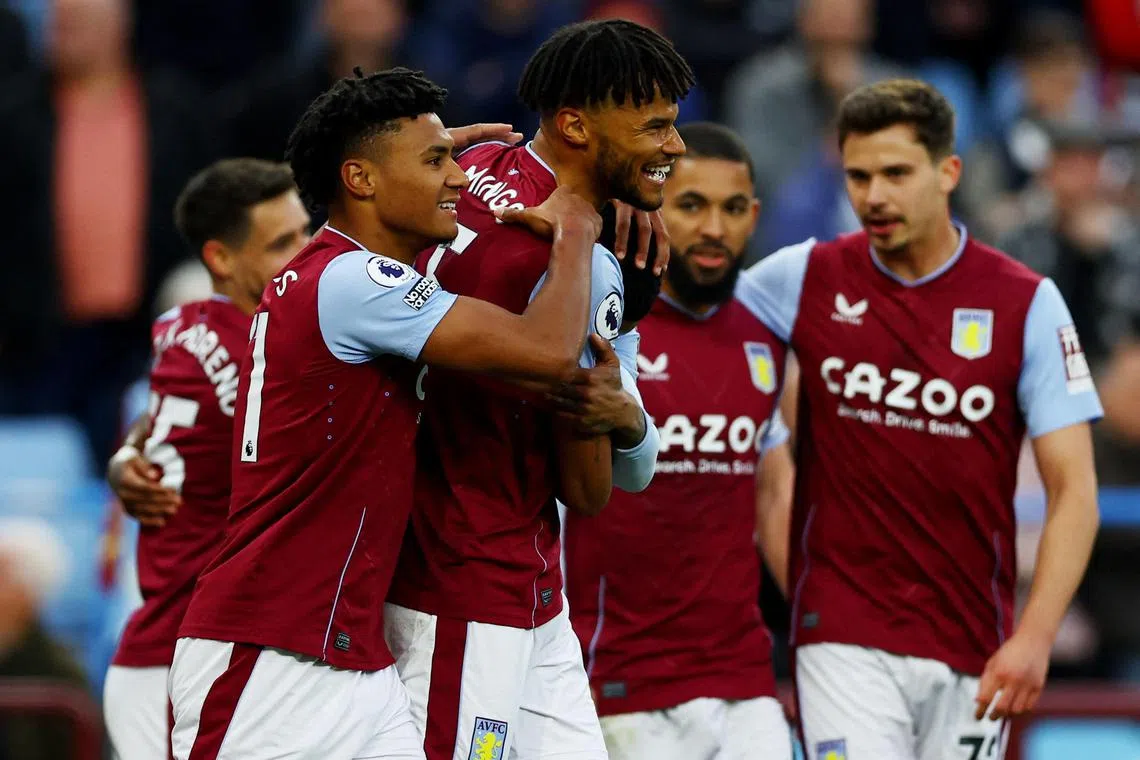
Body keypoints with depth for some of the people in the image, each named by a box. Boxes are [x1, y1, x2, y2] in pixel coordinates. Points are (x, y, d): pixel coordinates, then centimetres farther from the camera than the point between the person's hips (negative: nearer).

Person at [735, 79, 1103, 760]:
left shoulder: (1026, 303, -2)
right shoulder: (808, 279, 2)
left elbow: (1074, 491, -4)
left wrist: (1035, 638, -16)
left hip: (973, 651, 1)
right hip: (845, 637, -1)